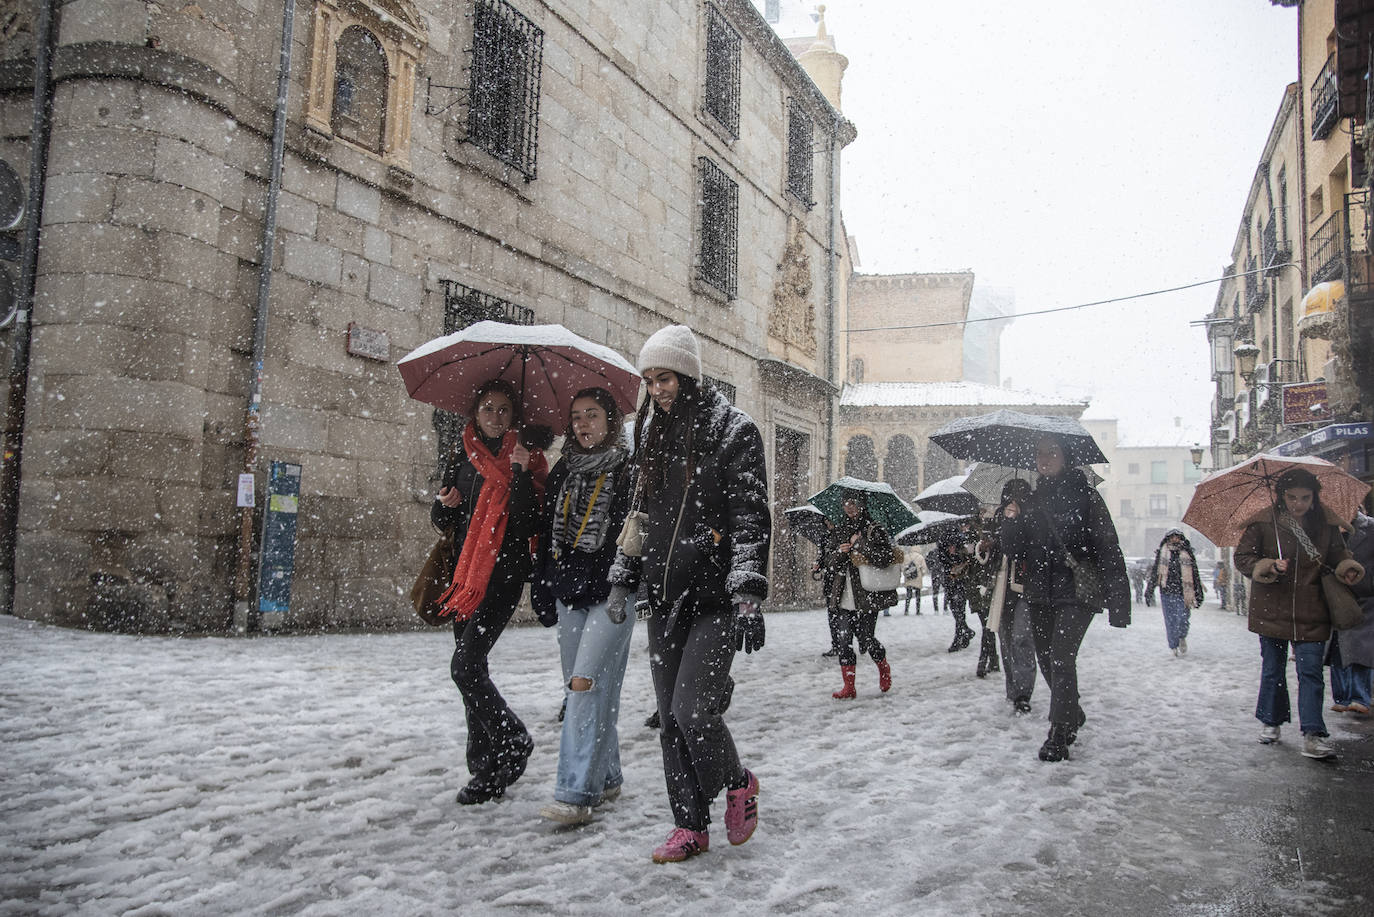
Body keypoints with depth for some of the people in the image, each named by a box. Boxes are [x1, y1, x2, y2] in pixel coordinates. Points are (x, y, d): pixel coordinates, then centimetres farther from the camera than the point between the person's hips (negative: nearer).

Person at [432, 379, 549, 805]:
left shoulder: (526, 459, -1)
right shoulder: (463, 459, 14)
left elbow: (529, 525, -12)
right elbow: (442, 523, 17)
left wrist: (520, 474, -21)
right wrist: (446, 505, -5)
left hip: (503, 574, -6)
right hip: (464, 573, 6)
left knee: (466, 667, -14)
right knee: (471, 670, 7)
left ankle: (514, 743, 5)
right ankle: (485, 768, 17)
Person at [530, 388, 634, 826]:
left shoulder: (630, 469, -1)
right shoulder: (563, 471, 16)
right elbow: (547, 534, 19)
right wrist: (542, 589, 16)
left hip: (611, 592, -6)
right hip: (569, 591, 6)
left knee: (586, 684, -14)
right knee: (587, 689, 9)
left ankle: (575, 794, -12)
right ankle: (606, 778, 22)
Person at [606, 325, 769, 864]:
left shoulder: (733, 431, -5)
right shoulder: (652, 434, 14)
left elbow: (751, 519, -12)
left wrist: (748, 598, -19)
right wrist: (624, 579, 18)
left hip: (714, 596, -6)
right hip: (665, 596, 7)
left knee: (692, 710, -12)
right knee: (670, 719, 7)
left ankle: (738, 783, 17)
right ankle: (690, 827, 20)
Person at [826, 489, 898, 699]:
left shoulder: (875, 530, -3)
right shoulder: (840, 531, 13)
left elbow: (886, 557, -15)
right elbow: (833, 564, 12)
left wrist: (864, 555, -17)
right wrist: (840, 552, -8)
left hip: (868, 596, -5)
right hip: (846, 597, 5)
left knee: (866, 638, 0)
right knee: (843, 639, -4)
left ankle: (884, 669, 31)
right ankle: (849, 686, 2)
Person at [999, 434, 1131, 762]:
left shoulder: (1084, 495, -2)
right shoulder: (1032, 501, 12)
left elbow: (1107, 548, -6)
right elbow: (1015, 553, 9)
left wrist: (1117, 600, -13)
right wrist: (1011, 523, -11)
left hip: (1077, 591, -5)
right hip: (1040, 591, 5)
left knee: (1061, 657, -16)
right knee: (1046, 660, 11)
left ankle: (1059, 735, -8)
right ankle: (1073, 716, 35)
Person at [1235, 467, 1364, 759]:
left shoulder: (1326, 524, 3)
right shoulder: (1263, 523, -5)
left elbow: (1339, 554, 17)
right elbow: (1242, 557, -1)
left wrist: (1348, 568, -5)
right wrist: (1268, 566, -19)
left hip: (1311, 614, 1)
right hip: (1271, 610, -1)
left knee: (1311, 671, -5)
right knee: (1273, 670, 11)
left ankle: (1313, 734, -4)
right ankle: (1271, 722, 27)